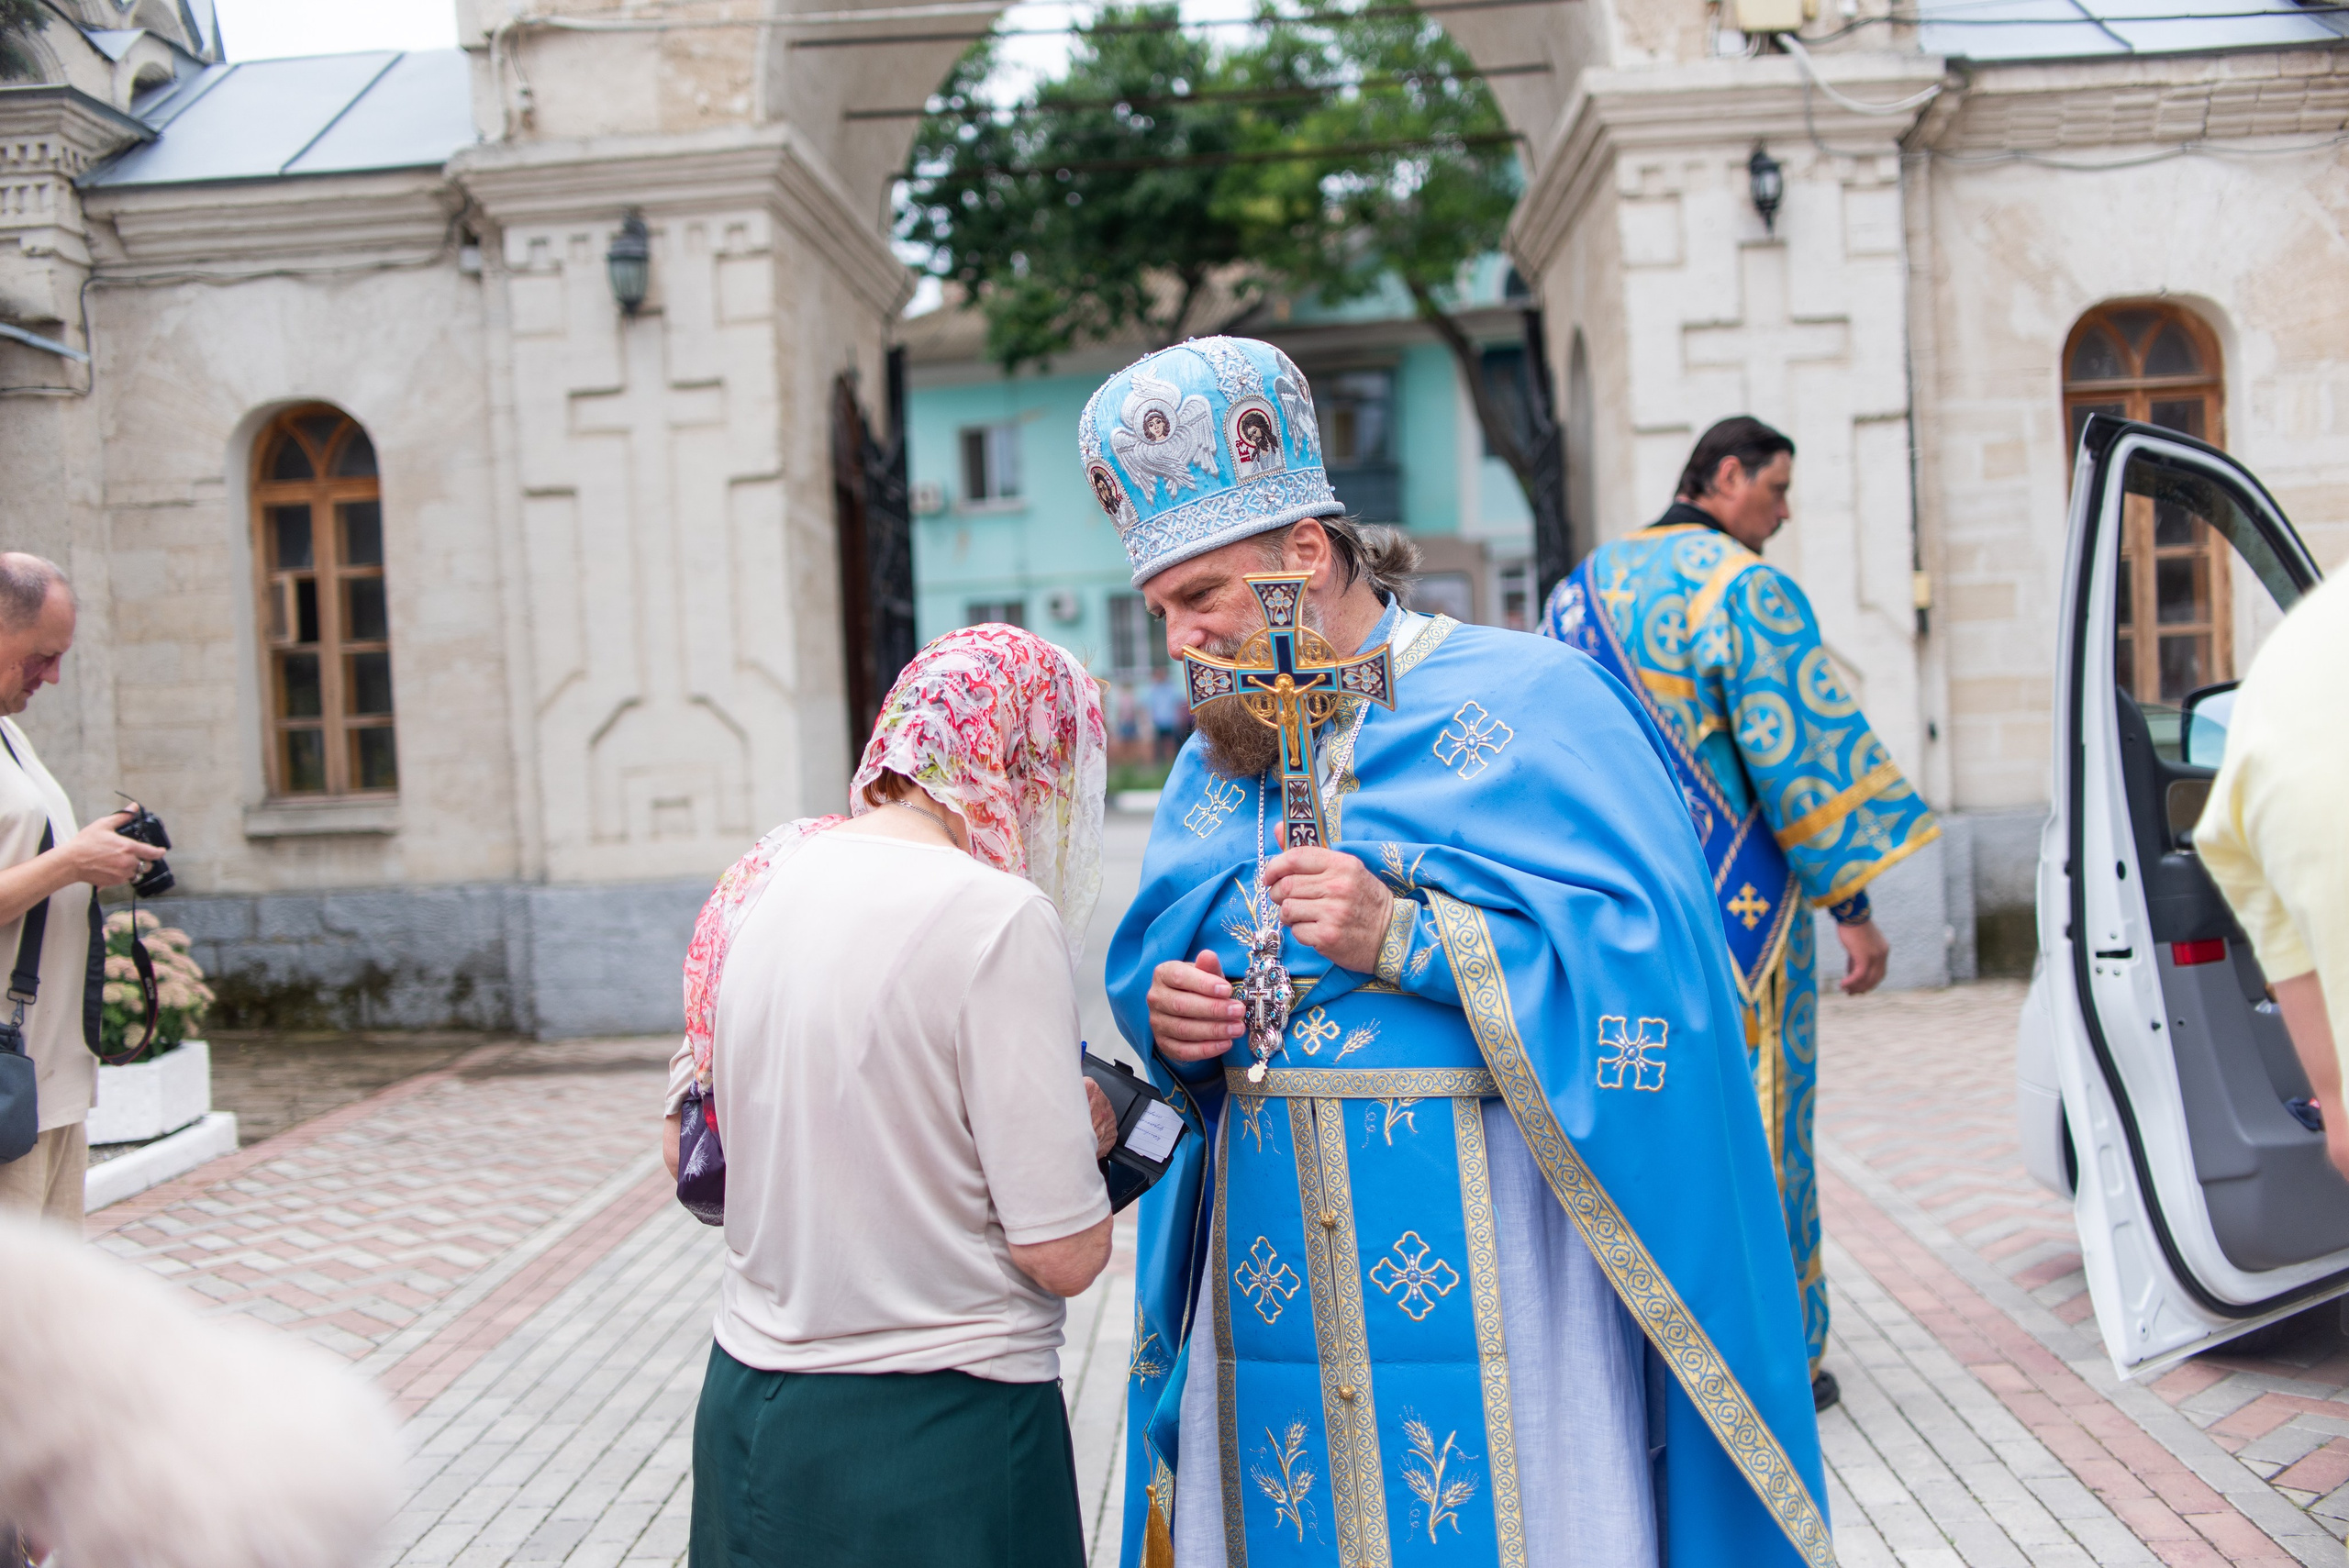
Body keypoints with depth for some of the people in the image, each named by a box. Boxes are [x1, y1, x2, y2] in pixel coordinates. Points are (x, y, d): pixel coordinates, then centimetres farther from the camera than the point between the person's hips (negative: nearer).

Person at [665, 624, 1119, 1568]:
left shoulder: (758, 884, 1)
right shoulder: (998, 917, -20)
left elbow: (687, 1156, 12)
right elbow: (1065, 1253, -18)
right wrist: (1085, 1133, 0)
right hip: (937, 1436, -7)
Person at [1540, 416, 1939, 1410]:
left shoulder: (1580, 592, 12)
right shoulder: (1747, 591, -11)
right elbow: (1801, 748, -15)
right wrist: (1853, 906, -12)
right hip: (1729, 910, -6)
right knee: (1747, 1117, 4)